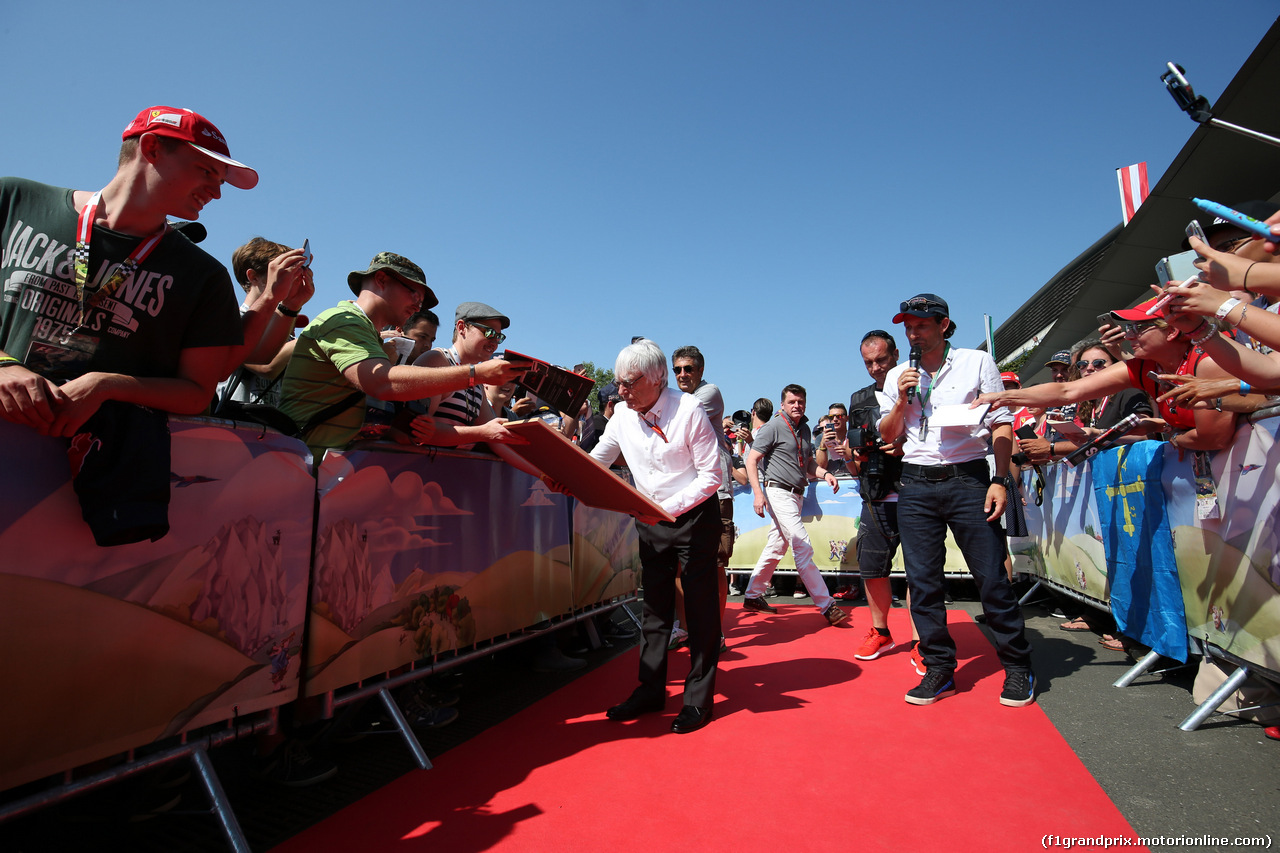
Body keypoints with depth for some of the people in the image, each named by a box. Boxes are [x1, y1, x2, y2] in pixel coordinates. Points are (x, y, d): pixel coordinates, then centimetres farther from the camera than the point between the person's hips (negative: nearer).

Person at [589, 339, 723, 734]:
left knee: (700, 607, 1)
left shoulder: (689, 410, -19)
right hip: (650, 520, 5)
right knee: (654, 605, 12)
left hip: (695, 515, -5)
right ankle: (650, 690, 23)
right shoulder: (622, 414, -3)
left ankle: (699, 698, 13)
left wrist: (671, 508, -28)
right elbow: (595, 461, 4)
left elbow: (711, 475, -17)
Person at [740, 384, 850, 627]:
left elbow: (809, 463, 24)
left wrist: (825, 473, 2)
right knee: (803, 547, -10)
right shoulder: (773, 427, -7)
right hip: (779, 493, -8)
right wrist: (758, 493, -21)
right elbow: (751, 461, -11)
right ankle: (826, 606, -7)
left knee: (776, 548, 12)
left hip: (796, 495, 8)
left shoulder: (804, 429, 15)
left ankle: (753, 597, 23)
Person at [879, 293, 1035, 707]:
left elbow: (1002, 426, 1)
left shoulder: (978, 363, 4)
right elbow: (888, 435, 13)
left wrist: (999, 479, -8)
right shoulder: (897, 377, 12)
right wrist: (902, 400, -4)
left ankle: (1018, 667, 18)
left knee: (992, 576, -1)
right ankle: (939, 669, 15)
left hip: (968, 479, -3)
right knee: (922, 580, 3)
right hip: (916, 486, 3)